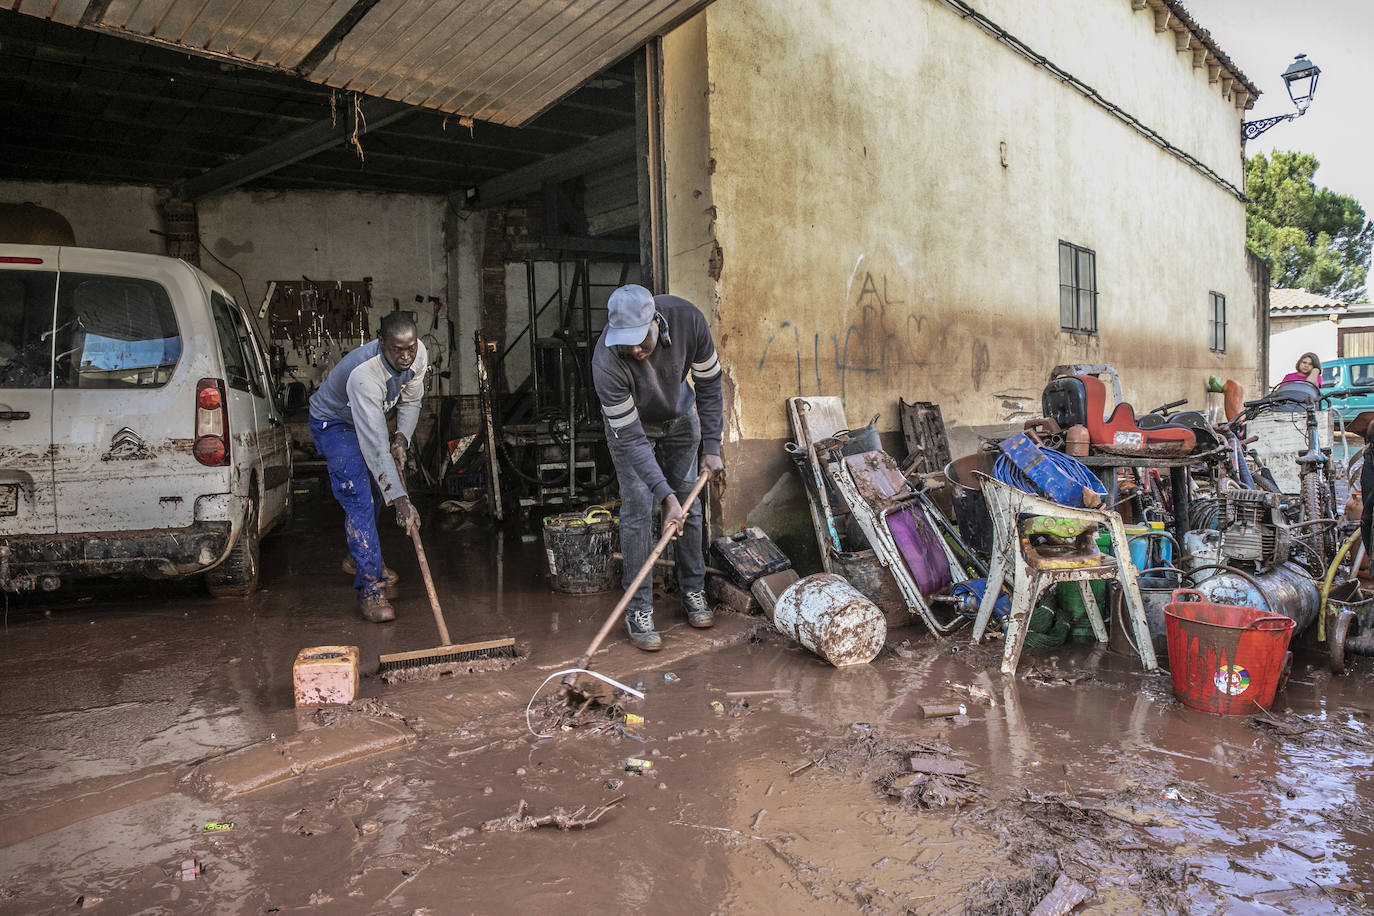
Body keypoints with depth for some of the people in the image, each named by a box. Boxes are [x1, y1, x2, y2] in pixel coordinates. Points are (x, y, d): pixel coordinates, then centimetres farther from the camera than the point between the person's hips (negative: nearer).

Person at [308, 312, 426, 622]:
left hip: (369, 418, 8)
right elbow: (374, 446, -47)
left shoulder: (418, 355, -22)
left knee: (376, 492, 18)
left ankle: (361, 557, 43)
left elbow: (410, 401, -3)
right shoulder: (363, 374, -43)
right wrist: (401, 500, -51)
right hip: (334, 422, -7)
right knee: (359, 501, -18)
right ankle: (370, 591, -15)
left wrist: (401, 439, -19)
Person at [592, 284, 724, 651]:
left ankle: (693, 591, 22)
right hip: (630, 425, -3)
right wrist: (667, 496, -39)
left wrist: (712, 446, -16)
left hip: (679, 418, 3)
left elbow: (709, 383, -15)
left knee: (689, 503, 6)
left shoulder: (687, 320, -32)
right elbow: (630, 438, -35)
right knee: (638, 511, -10)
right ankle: (638, 609, 1)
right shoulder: (606, 362, -39)